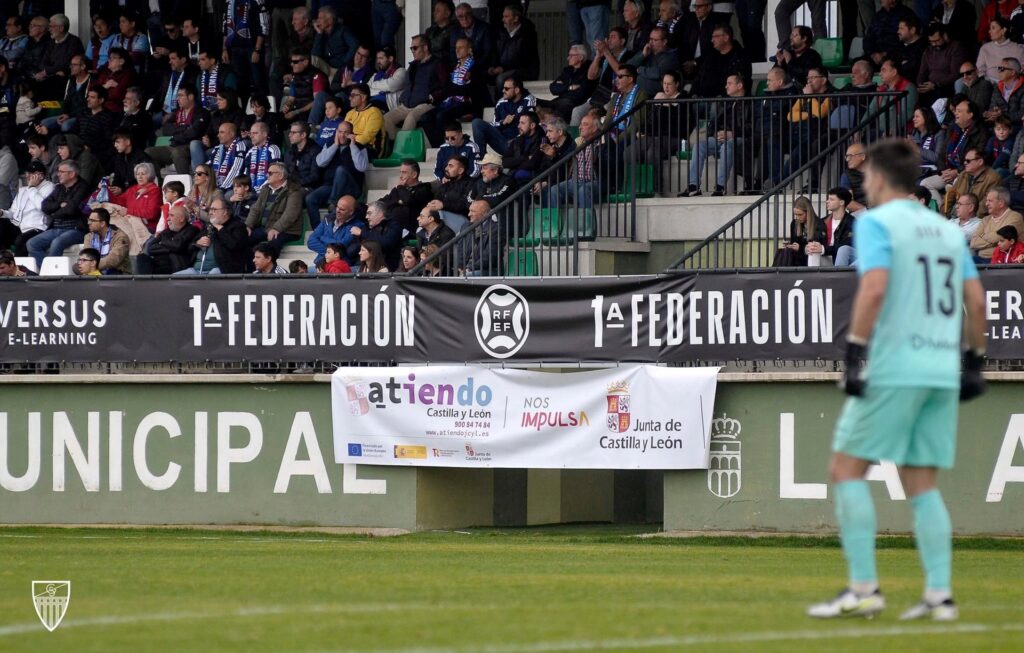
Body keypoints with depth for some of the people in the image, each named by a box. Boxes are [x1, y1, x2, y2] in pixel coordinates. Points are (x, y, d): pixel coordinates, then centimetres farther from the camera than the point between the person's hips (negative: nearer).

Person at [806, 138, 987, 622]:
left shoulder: (876, 223, -4)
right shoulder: (949, 231, 16)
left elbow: (874, 287, -18)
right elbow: (976, 300, 12)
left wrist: (855, 352, -18)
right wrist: (975, 361, 19)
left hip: (893, 369, -6)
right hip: (942, 371, 6)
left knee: (846, 469, 2)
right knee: (921, 485, 10)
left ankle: (863, 589, -6)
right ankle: (939, 595, 1)